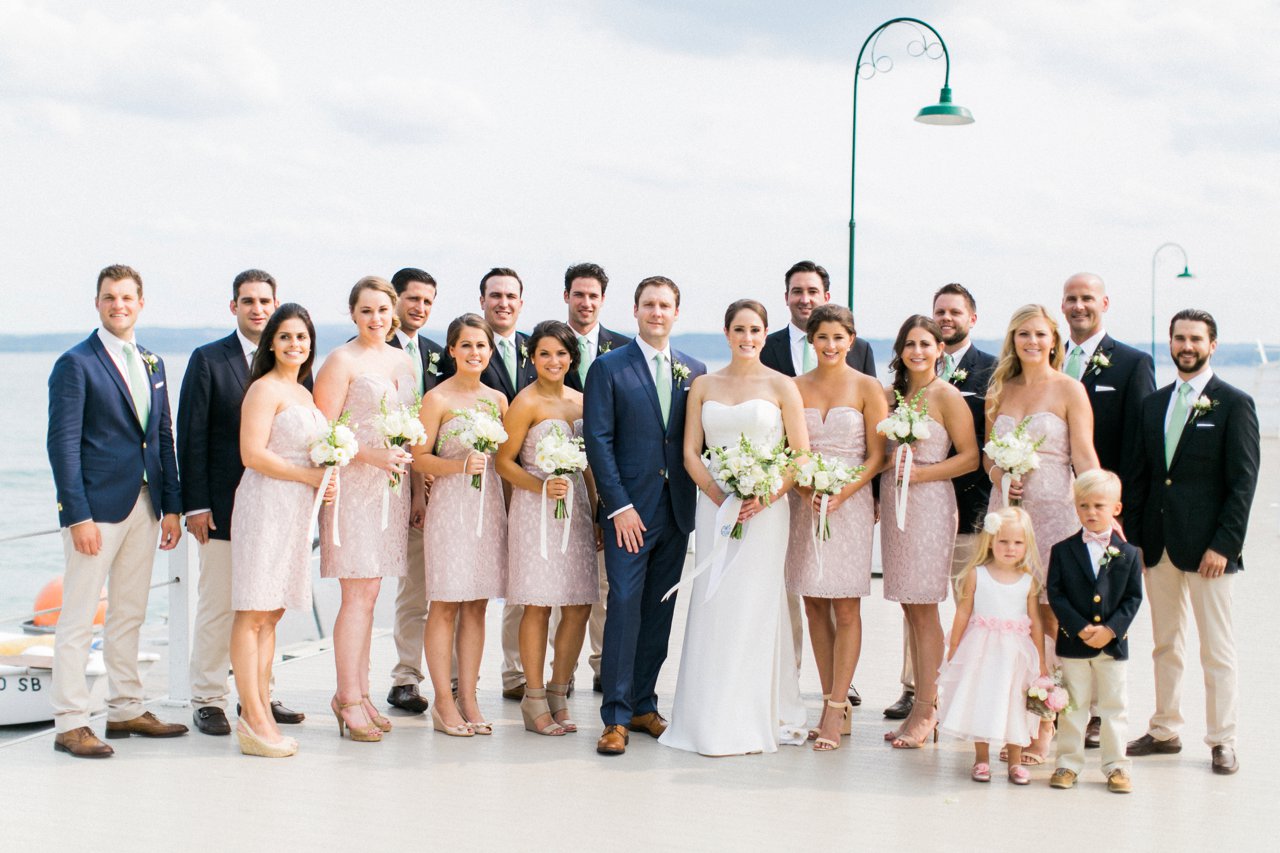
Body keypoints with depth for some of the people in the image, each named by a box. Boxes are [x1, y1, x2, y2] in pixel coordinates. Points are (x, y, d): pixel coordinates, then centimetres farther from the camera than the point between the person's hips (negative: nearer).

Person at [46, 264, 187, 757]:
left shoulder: (152, 364, 14)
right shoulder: (76, 364, -6)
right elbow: (63, 444, -10)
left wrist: (172, 506, 9)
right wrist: (78, 515, -16)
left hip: (144, 505, 7)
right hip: (98, 506, -6)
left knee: (129, 616, 13)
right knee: (78, 619, -2)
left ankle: (126, 711, 22)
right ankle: (69, 724, 3)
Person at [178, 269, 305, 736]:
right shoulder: (208, 360, -1)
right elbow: (191, 437, -3)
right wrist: (195, 504, -8)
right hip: (224, 505, -3)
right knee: (217, 606, 1)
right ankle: (207, 700, 11)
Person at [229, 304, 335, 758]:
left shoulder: (303, 393, 17)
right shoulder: (265, 389, -8)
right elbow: (253, 453, -17)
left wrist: (329, 477, 6)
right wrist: (311, 477, -14)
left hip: (296, 510, 9)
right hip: (265, 504, -9)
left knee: (270, 614, 10)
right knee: (252, 613, -6)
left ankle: (260, 711, 13)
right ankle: (254, 720, -5)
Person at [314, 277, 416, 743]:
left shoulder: (401, 360, 15)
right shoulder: (342, 361, -6)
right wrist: (372, 454, -20)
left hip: (390, 485, 6)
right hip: (353, 485, -6)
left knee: (368, 593, 9)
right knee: (359, 593, -8)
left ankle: (357, 693, 15)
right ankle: (349, 699, -2)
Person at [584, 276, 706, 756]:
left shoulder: (694, 372, 12)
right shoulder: (608, 368, 0)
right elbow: (598, 441, -6)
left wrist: (700, 502, 2)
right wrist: (619, 506, -12)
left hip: (677, 510, 4)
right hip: (629, 509, -4)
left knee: (660, 610, 9)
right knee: (624, 605, -8)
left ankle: (644, 705, 18)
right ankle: (616, 716, -4)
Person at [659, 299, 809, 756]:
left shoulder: (780, 386, 2)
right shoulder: (703, 386, 9)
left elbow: (801, 454, -1)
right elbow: (690, 452, 7)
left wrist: (766, 496, -13)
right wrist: (720, 496, -7)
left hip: (766, 508, -2)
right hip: (714, 507, 3)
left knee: (755, 606, -4)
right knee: (712, 608, 0)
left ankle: (755, 719, 4)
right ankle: (712, 719, 8)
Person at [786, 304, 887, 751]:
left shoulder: (867, 388, 0)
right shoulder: (796, 387, 7)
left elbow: (876, 456, -2)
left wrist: (842, 493, -15)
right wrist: (806, 489, -11)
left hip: (850, 504, -3)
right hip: (804, 503, 3)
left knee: (845, 609, -4)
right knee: (814, 607, 5)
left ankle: (835, 709, -2)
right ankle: (834, 702, 12)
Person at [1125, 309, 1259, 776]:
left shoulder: (1234, 404, -4)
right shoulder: (1154, 404, 11)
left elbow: (1243, 482, -8)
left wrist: (1224, 545, -14)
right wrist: (1133, 537, 6)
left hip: (1207, 547, -5)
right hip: (1158, 545, 5)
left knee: (1217, 650, 2)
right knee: (1165, 646, 13)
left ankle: (1222, 741, 10)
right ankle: (1164, 730, 23)